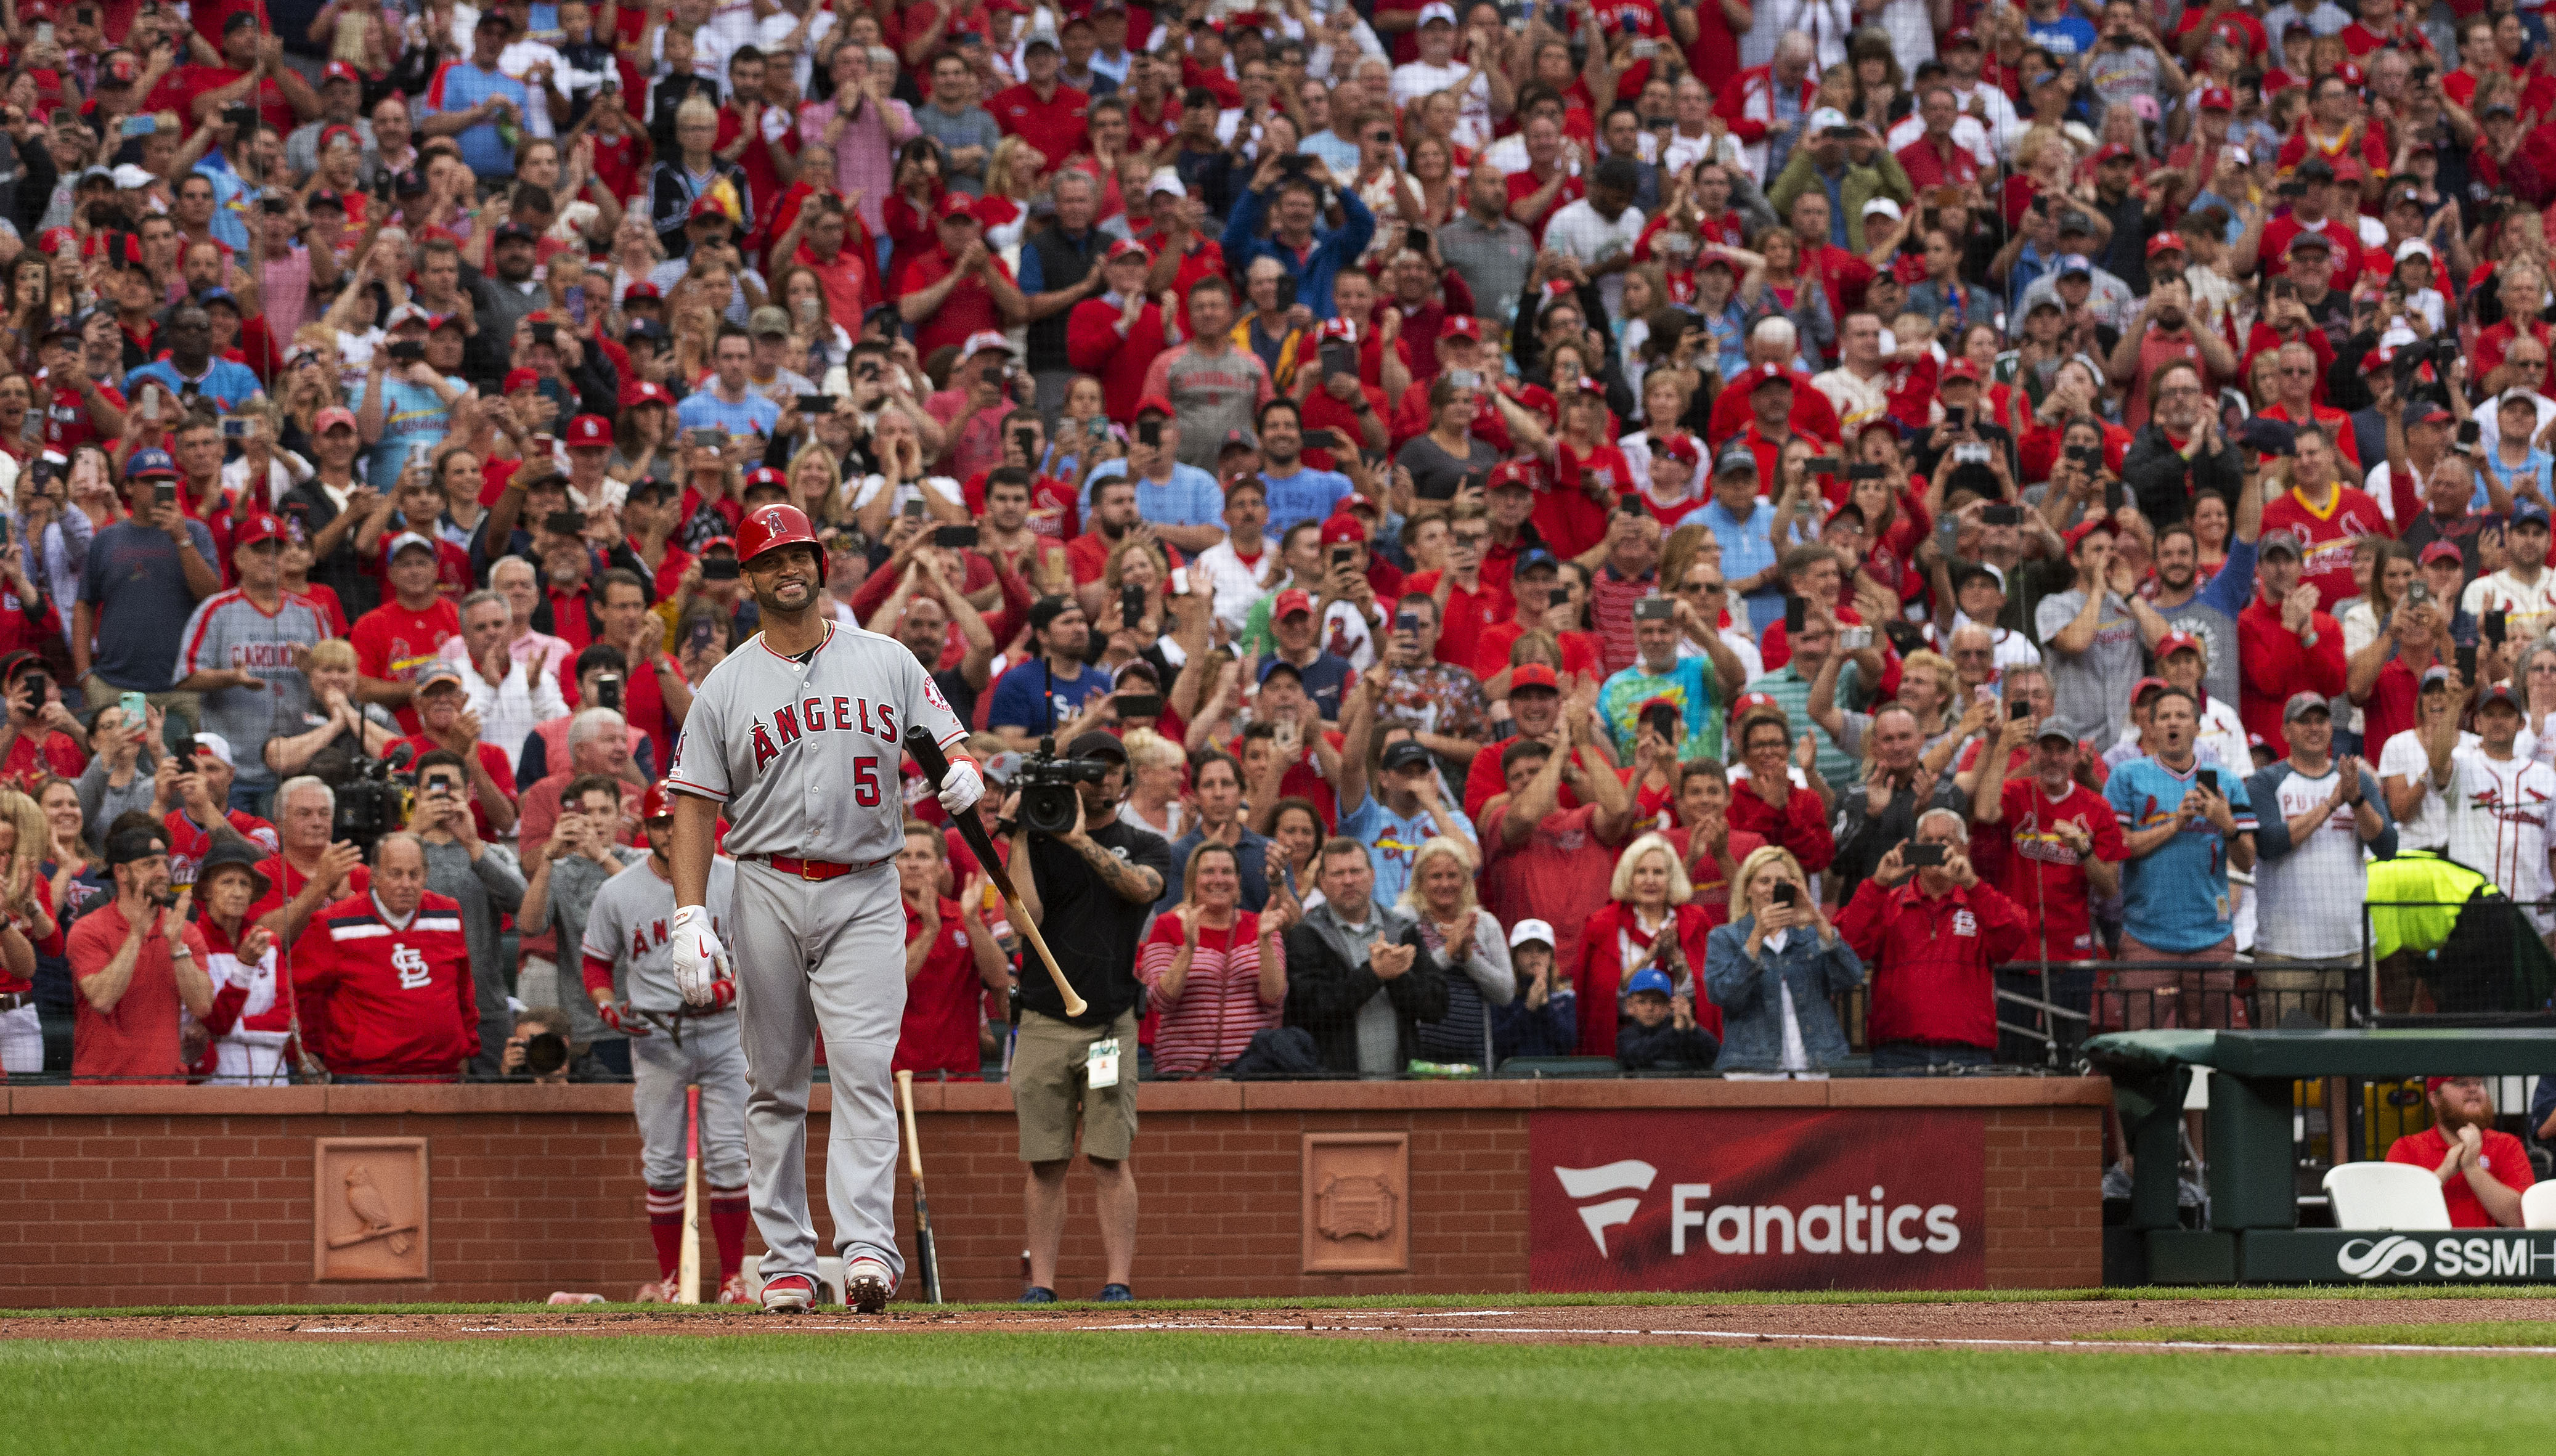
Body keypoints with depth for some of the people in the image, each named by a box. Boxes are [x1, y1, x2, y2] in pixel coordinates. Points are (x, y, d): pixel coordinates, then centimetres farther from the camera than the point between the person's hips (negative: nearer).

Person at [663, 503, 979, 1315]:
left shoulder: (887, 663, 9)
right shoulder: (726, 686, 6)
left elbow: (955, 750, 11)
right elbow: (694, 806, 4)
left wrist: (964, 778, -15)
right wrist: (690, 916, -7)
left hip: (865, 895, -1)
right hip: (768, 893, 1)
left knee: (863, 1068, -14)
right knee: (775, 1084, 4)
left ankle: (868, 1248, -23)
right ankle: (785, 1259, 9)